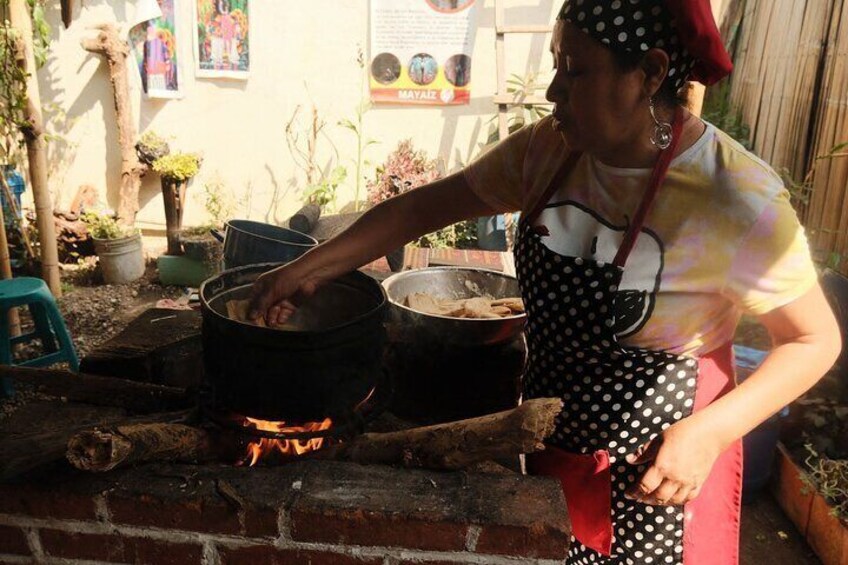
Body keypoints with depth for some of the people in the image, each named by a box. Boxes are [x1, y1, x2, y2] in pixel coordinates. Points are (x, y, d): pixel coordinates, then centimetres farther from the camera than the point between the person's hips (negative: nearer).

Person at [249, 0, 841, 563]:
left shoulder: (737, 200, -23)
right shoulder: (549, 149, -8)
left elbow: (816, 339, -12)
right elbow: (426, 206, -3)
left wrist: (711, 432, -25)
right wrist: (312, 267, -8)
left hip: (656, 469, -4)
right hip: (549, 440, 5)